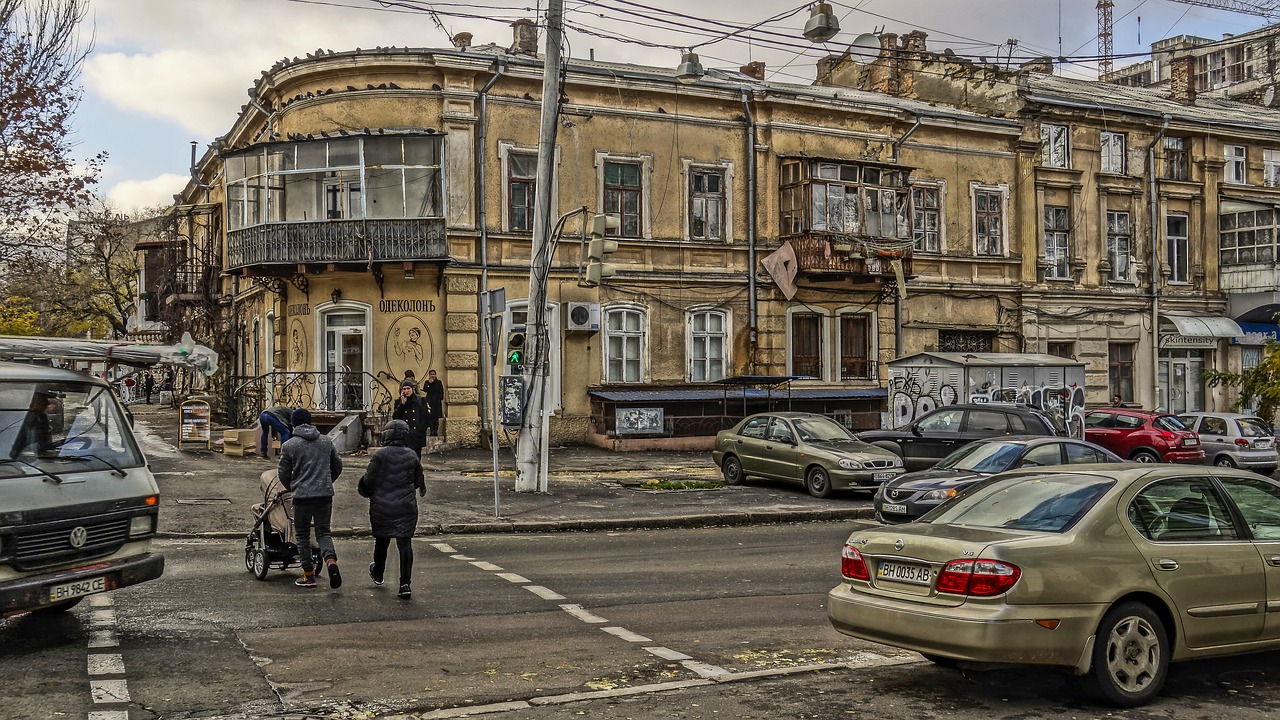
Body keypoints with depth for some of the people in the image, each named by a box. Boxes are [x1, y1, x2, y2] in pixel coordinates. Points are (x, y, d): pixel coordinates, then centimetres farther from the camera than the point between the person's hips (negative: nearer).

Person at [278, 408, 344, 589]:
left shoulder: (289, 445, -2)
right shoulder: (326, 442, 9)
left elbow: (284, 474, 3)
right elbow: (337, 467, 15)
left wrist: (291, 488, 23)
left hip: (302, 495, -3)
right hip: (325, 494, 3)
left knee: (303, 534, 11)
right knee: (323, 532, 11)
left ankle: (309, 575, 13)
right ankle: (331, 559, -17)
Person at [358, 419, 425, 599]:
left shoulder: (380, 455, -10)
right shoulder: (412, 456, 1)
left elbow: (369, 480, -9)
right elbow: (418, 481, 10)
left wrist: (363, 489, 12)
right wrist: (422, 490, 31)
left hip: (382, 507, -1)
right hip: (406, 507, 1)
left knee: (381, 540, 18)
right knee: (405, 542, -1)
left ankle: (378, 574, 40)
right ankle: (405, 583, -10)